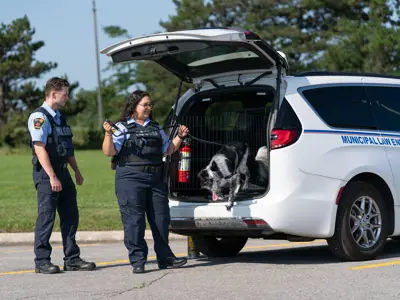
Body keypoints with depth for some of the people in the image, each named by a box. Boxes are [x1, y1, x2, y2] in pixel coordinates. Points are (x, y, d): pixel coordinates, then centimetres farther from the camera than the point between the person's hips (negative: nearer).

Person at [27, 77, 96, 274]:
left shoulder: (59, 117, 16)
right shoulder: (39, 117, -12)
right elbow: (40, 148, -19)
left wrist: (76, 171, 18)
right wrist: (52, 177, -23)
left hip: (63, 171, 9)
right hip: (46, 173, -9)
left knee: (70, 216, 8)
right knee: (46, 217, -4)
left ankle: (72, 259, 14)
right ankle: (42, 261, 3)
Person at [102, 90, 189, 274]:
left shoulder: (156, 127, 19)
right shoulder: (123, 127, 0)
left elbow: (168, 150, 25)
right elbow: (109, 152, -8)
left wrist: (179, 137, 14)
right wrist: (108, 134, -22)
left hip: (156, 178, 6)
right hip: (131, 178, -5)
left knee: (161, 218, 7)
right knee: (134, 220, -6)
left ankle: (165, 258, 17)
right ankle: (137, 261, 0)